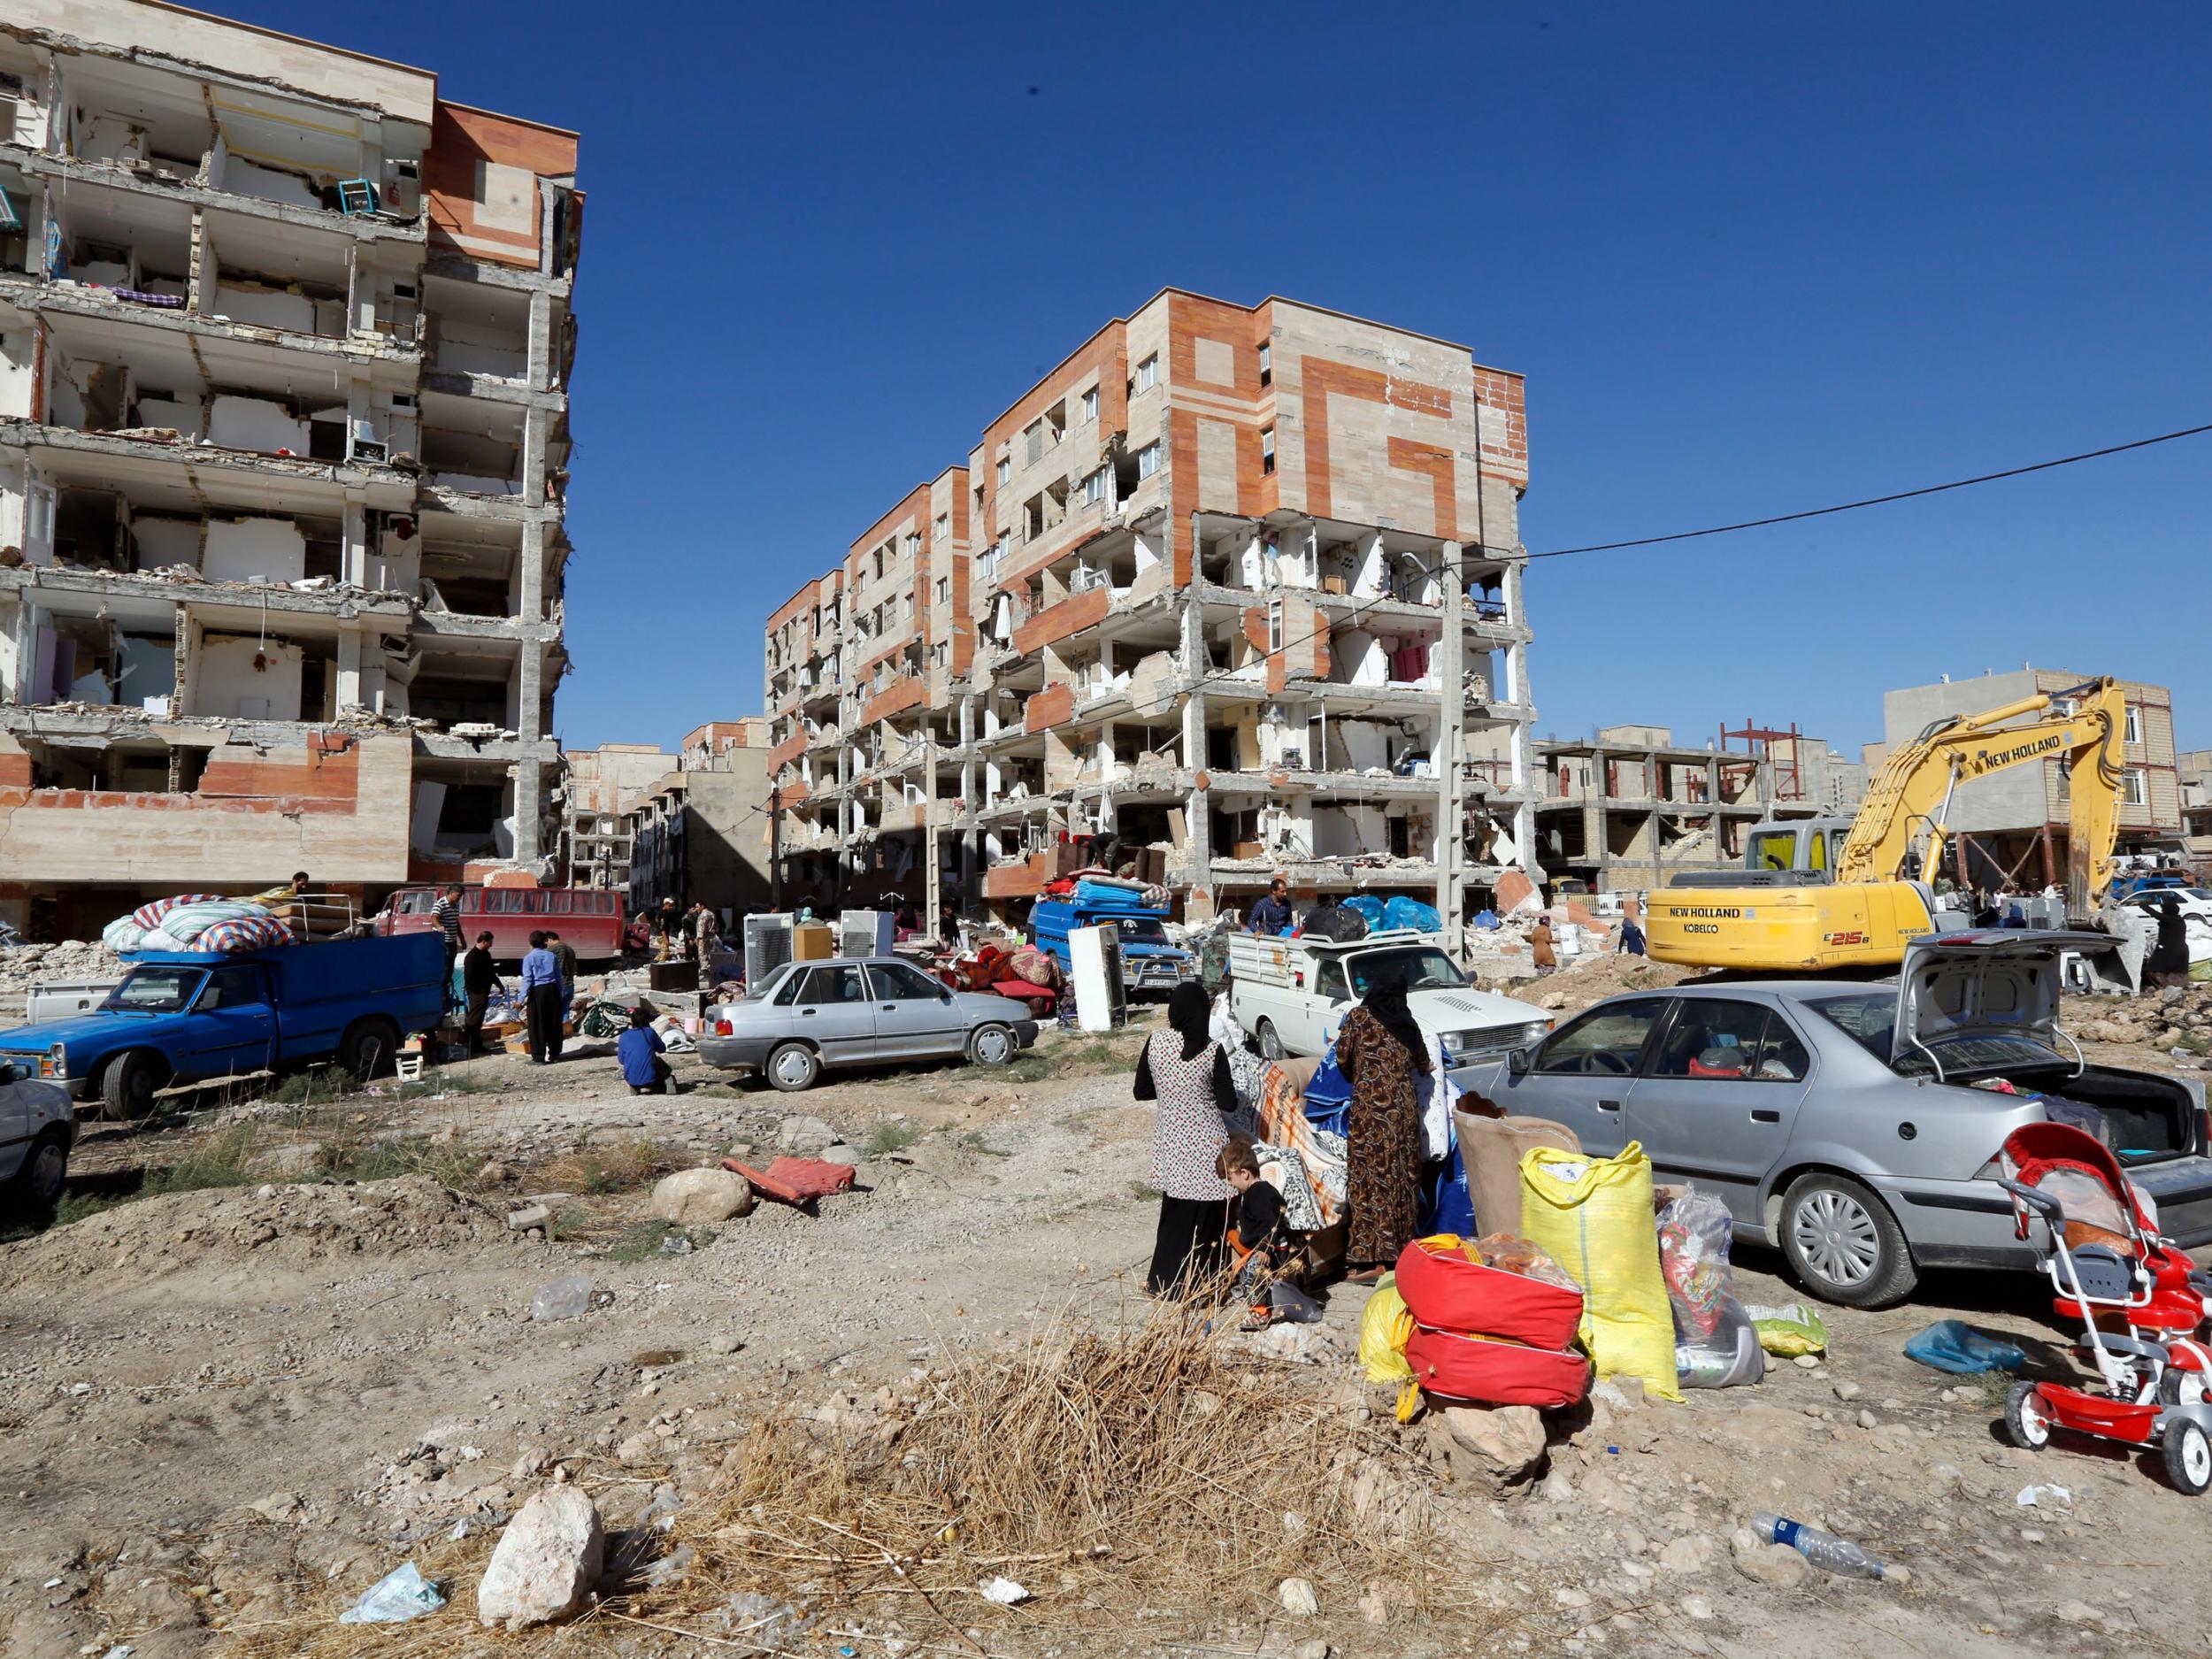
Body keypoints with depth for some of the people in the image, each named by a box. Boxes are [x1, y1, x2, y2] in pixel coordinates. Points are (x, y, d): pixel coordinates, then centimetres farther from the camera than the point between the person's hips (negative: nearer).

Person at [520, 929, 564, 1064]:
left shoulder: (528, 958, -4)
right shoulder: (552, 956, 7)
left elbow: (527, 979, -8)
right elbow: (559, 977, 10)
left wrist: (523, 999, -4)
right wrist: (559, 994, 19)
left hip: (537, 992, -4)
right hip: (552, 989, 4)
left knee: (537, 1026, 2)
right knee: (554, 1024, 12)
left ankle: (539, 1057, 3)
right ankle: (554, 1054, 19)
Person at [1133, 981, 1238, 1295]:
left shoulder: (1155, 1042, -7)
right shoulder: (1212, 1050, -16)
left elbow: (1141, 1092, 3)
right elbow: (1229, 1103, -11)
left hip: (1170, 1141, 4)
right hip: (1205, 1143, -4)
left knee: (1174, 1212, 19)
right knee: (1205, 1216, 10)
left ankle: (1165, 1280, 27)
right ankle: (1192, 1286, 14)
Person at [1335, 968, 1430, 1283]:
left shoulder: (1359, 1016, -2)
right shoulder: (1409, 1024, 11)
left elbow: (1342, 1058, -1)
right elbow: (1423, 1066, 22)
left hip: (1370, 1106, -5)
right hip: (1406, 1106, 5)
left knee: (1371, 1178, -4)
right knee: (1403, 1177, 10)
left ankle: (1375, 1259, -8)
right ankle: (1402, 1251, 16)